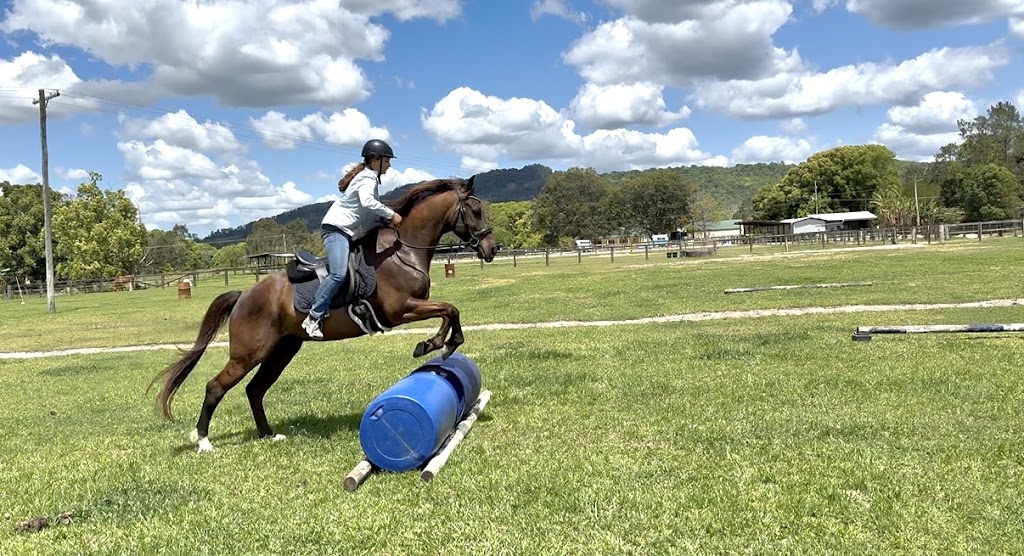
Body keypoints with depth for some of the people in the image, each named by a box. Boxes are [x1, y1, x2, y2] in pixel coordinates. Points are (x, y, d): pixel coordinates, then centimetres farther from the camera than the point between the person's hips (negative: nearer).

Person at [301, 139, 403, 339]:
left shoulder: (368, 177, 21)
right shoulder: (368, 178, -9)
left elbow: (369, 213, 17)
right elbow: (367, 201, -31)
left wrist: (386, 220, 6)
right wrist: (391, 214, -25)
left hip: (349, 232, 12)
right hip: (336, 228, -12)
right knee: (339, 274, -25)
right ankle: (314, 318, -25)